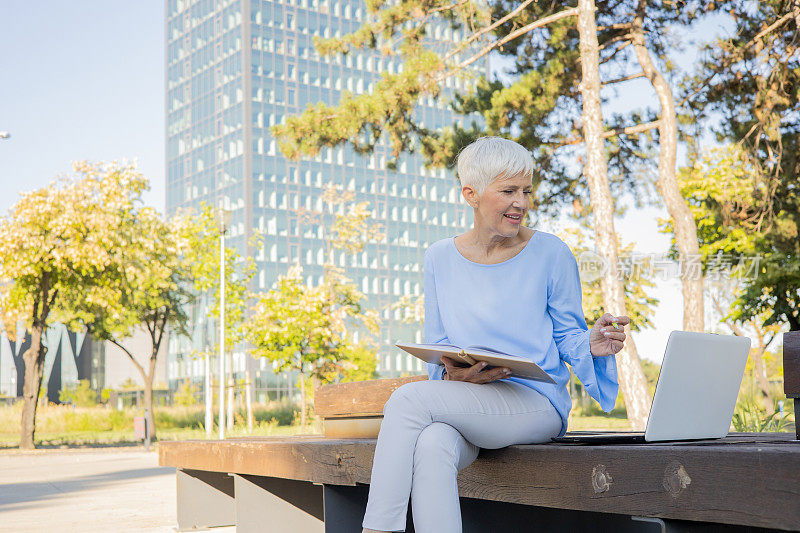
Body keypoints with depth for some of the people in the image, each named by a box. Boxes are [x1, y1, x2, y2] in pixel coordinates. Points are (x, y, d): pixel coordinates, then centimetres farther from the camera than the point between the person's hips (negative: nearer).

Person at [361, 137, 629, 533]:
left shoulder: (550, 253, 2)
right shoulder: (440, 258, 11)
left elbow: (567, 334, 7)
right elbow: (436, 348, 11)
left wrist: (591, 345, -17)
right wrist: (454, 374, -12)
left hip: (536, 403, -3)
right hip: (462, 405, 3)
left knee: (406, 400, -28)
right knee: (431, 447, -35)